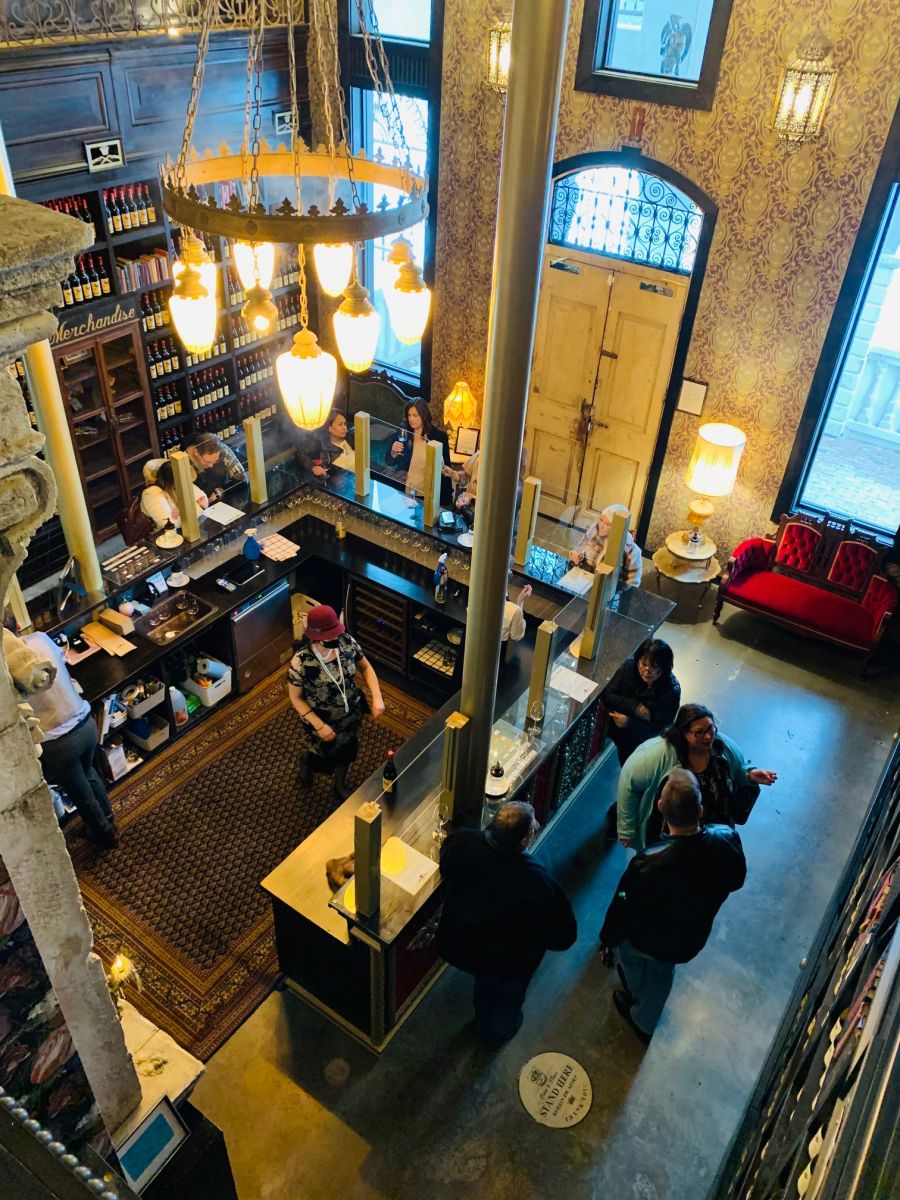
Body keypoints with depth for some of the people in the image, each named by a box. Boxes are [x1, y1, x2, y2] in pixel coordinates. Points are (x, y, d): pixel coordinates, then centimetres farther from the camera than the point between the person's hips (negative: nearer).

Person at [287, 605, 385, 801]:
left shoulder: (347, 642, -23)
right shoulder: (300, 662, -33)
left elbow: (365, 667, -6)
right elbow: (295, 697, -19)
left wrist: (377, 697, -18)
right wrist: (320, 726, -23)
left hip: (350, 714, 4)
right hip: (320, 719, -4)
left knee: (345, 750, 29)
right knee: (316, 754, 25)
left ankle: (340, 785, 59)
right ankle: (305, 763, 63)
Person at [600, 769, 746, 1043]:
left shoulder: (648, 864, -42)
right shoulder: (726, 841, -31)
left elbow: (625, 908, -23)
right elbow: (735, 881, -8)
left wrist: (608, 938, -2)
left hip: (647, 938, -3)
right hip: (690, 939, 4)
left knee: (630, 953, 33)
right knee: (662, 973, 34)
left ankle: (637, 993, 64)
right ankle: (646, 1024, 61)